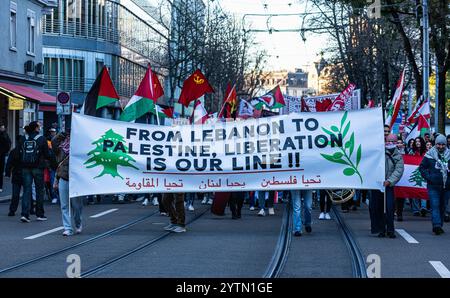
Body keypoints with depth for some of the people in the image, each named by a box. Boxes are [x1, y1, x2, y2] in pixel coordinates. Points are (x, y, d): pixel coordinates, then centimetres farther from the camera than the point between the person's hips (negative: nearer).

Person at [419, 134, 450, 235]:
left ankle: (439, 226, 19)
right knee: (435, 205, -12)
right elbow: (422, 167, 7)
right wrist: (428, 177, -6)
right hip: (433, 186, -3)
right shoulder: (429, 155, 1)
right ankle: (437, 225, -20)